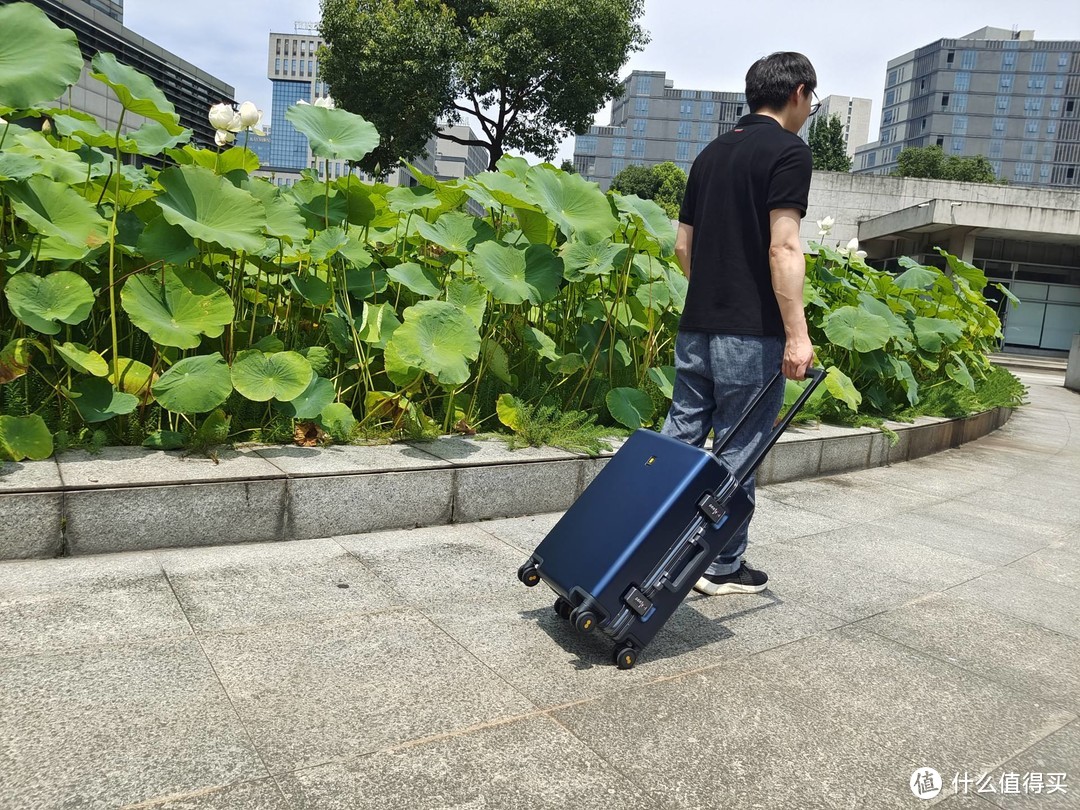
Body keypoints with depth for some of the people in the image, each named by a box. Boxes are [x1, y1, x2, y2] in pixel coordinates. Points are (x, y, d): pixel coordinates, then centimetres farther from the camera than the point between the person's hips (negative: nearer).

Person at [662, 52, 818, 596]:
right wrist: (797, 334, -18)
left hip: (696, 325, 7)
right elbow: (783, 248, -17)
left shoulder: (711, 153, 16)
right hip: (751, 332, -7)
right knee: (738, 454, 3)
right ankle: (722, 568, 14)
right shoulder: (789, 151, -7)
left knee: (679, 440, 12)